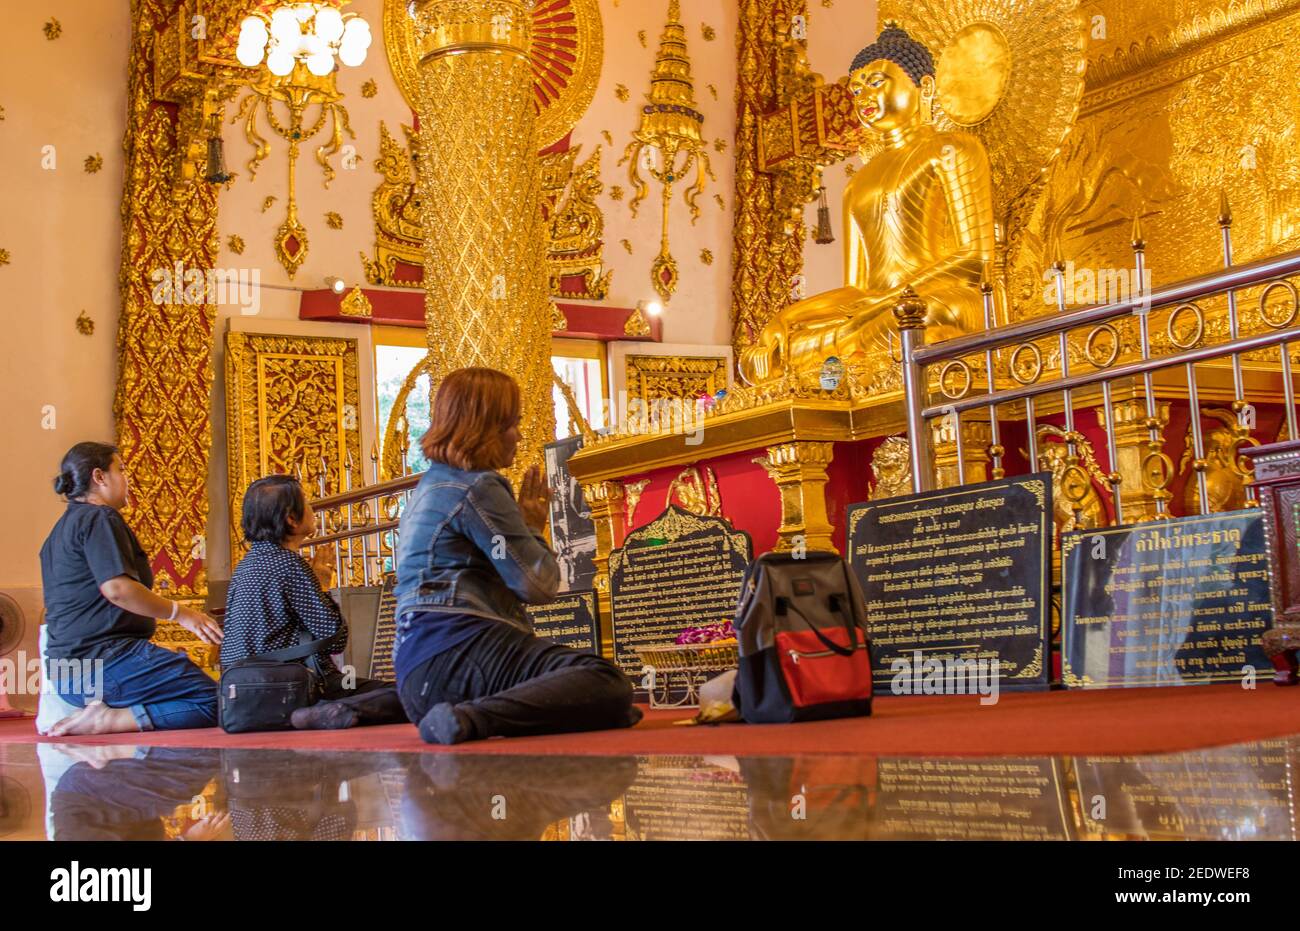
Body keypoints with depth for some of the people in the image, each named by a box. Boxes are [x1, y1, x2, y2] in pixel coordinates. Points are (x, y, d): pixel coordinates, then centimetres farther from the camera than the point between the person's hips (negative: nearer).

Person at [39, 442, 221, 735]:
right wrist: (179, 612, -12)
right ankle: (107, 719, -21)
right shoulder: (99, 518, -7)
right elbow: (116, 588, -20)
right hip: (104, 659, -10)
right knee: (215, 702, -15)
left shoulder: (63, 527, 23)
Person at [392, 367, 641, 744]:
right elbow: (538, 585, -9)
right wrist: (534, 529, 10)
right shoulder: (479, 488, -6)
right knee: (609, 684, -28)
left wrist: (524, 524, 20)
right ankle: (471, 718, -37)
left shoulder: (431, 485, 24)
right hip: (459, 650, -10)